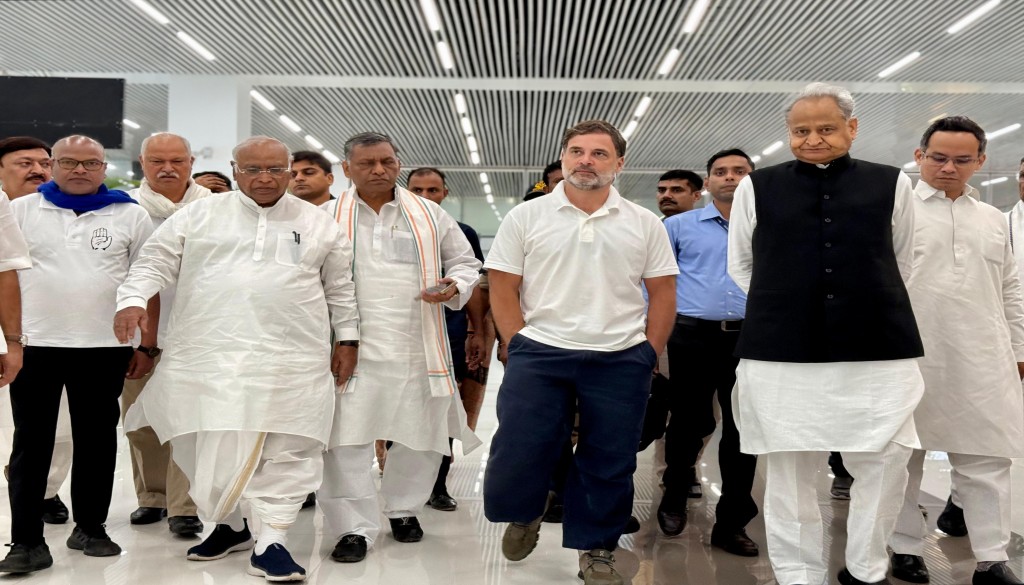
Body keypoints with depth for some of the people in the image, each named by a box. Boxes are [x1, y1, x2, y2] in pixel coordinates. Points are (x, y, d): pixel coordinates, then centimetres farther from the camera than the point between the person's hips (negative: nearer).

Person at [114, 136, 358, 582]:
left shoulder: (319, 223, 10)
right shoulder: (197, 215, 7)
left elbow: (341, 287, 13)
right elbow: (155, 261, 6)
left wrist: (347, 340, 9)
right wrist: (133, 299, -11)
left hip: (291, 361, 0)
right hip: (209, 355, 1)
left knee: (287, 450, -2)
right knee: (208, 448, 9)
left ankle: (271, 542, 7)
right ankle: (228, 524, 30)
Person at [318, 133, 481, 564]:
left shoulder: (430, 215, 10)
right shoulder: (326, 218, 7)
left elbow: (465, 263, 16)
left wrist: (455, 287, -6)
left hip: (418, 349, 2)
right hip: (351, 348, -1)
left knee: (422, 437, 9)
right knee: (346, 439, -5)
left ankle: (403, 509, 31)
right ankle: (353, 528, 8)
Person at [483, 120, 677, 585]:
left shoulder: (645, 224, 6)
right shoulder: (525, 218, 2)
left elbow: (662, 294, 8)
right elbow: (502, 290, 2)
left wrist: (648, 357, 1)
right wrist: (521, 348, -4)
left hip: (620, 360, 1)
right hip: (539, 355, -1)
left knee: (609, 466, 8)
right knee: (515, 455, 1)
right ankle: (526, 512, 33)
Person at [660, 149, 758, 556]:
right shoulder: (679, 226, 6)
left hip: (752, 339, 2)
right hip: (693, 336, -1)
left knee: (744, 431, 5)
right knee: (689, 424, 7)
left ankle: (731, 522, 17)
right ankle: (674, 499, 31)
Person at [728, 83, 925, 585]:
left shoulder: (892, 184, 7)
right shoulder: (756, 188, 5)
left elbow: (902, 265, 17)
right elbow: (740, 265, 14)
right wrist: (782, 311, 10)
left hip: (879, 354, 1)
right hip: (779, 356, 0)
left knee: (886, 463, 0)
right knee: (788, 470, 5)